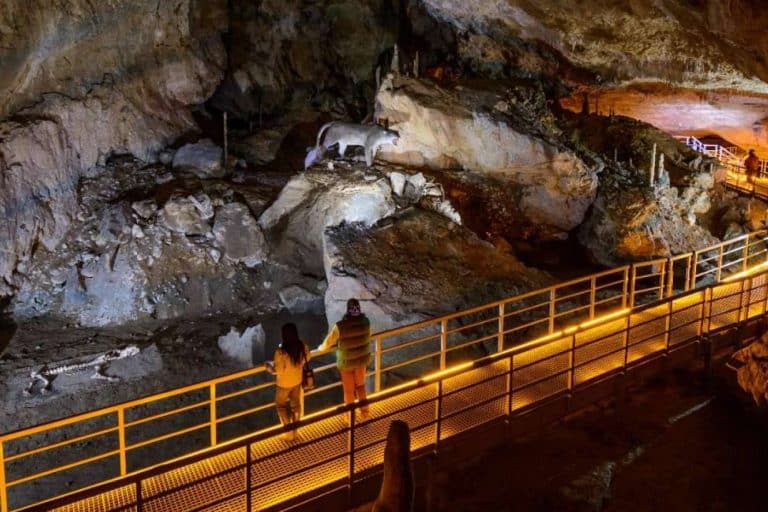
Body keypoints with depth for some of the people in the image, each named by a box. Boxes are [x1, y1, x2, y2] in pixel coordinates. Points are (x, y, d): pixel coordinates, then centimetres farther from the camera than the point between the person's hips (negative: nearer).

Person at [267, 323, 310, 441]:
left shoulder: (281, 351, -33)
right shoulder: (302, 346, -16)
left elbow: (276, 370, -26)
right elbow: (306, 358, 4)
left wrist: (269, 366, -6)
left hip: (284, 383, -5)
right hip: (297, 380, 5)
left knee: (280, 405, 19)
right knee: (295, 405, 22)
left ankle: (289, 432, 19)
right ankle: (294, 431, 35)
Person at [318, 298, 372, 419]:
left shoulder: (340, 326, -27)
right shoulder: (365, 321, -14)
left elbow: (328, 343, -13)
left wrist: (320, 348, 9)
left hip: (346, 362, -3)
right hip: (362, 359, 3)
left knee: (349, 390, 15)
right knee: (360, 385, 26)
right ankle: (364, 411, 36)